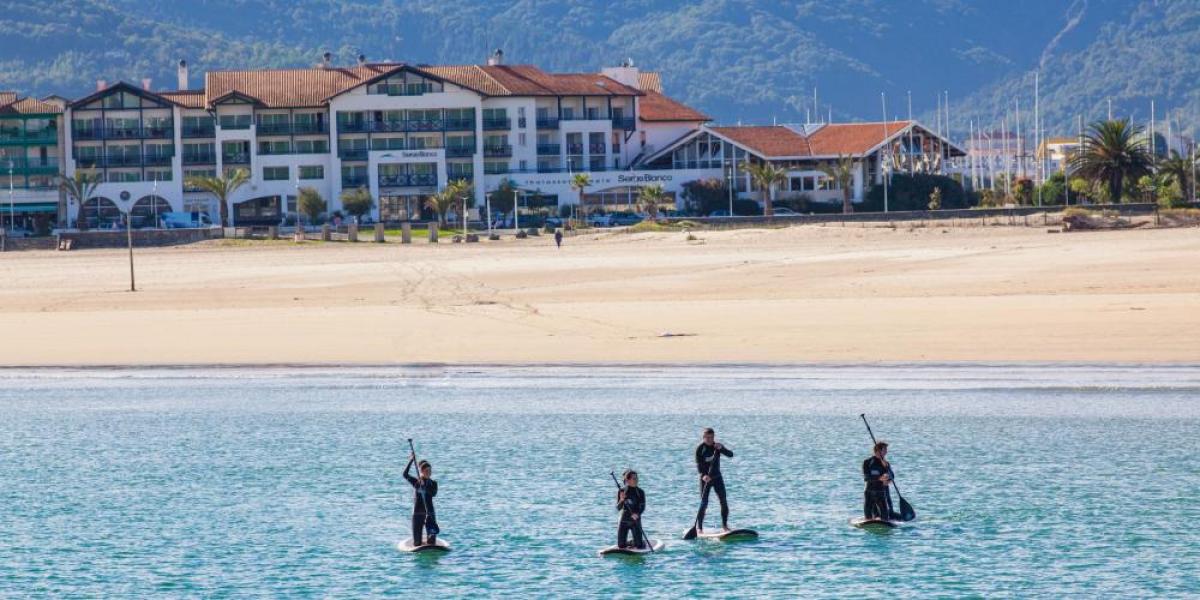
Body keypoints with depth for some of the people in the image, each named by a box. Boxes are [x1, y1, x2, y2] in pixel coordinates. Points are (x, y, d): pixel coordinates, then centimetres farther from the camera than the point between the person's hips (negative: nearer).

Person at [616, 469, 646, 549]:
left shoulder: (640, 492, -3)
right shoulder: (621, 492, -1)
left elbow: (643, 507, -10)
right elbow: (618, 508, -3)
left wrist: (637, 514, -30)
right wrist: (621, 500, -23)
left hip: (635, 521, -1)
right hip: (624, 520, 1)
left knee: (639, 546, -7)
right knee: (621, 546, 1)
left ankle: (643, 541, 27)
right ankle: (630, 543, 33)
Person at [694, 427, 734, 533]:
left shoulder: (717, 446, 1)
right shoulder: (700, 448, -8)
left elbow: (730, 454, -11)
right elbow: (699, 464, -16)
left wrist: (721, 448, -28)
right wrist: (703, 475, -34)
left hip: (717, 476, 3)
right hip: (705, 478, -3)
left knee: (723, 502, -2)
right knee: (704, 504, -8)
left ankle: (725, 525, 9)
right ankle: (699, 527, -1)